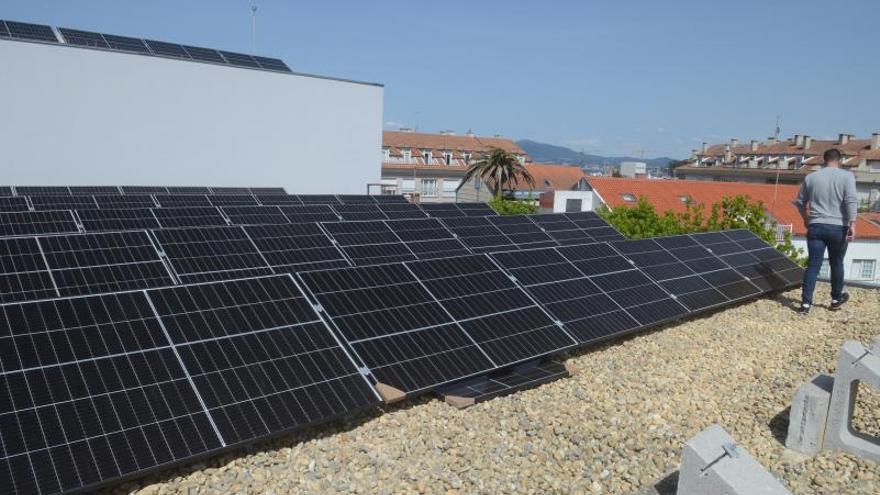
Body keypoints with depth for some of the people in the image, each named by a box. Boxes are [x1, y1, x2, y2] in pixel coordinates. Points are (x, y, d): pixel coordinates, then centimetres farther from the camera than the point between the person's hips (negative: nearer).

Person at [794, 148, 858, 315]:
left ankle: (806, 303, -4)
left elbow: (799, 202, 15)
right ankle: (836, 299, 31)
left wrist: (806, 219, 30)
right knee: (836, 264, 16)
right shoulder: (847, 176, -3)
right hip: (838, 228, -1)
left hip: (816, 227, 2)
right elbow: (851, 200, -15)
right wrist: (852, 224, -16)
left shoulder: (811, 177, 6)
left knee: (813, 265, 2)